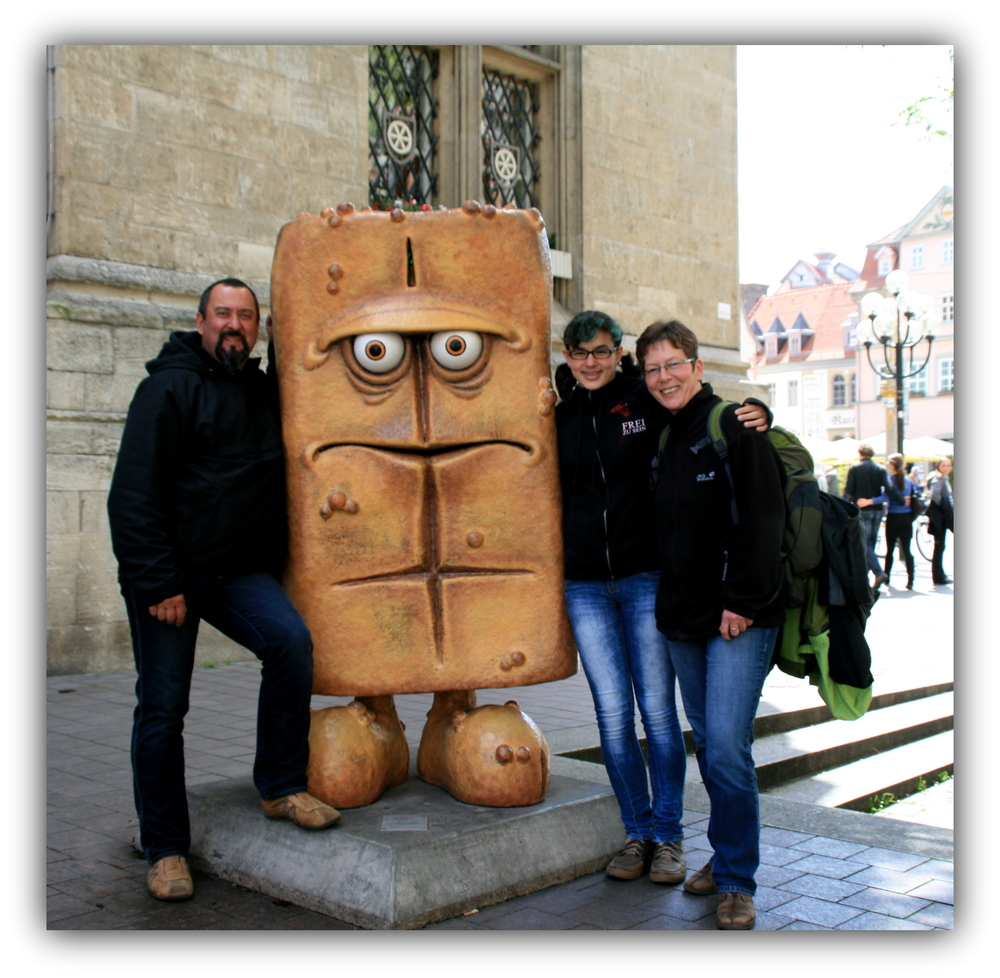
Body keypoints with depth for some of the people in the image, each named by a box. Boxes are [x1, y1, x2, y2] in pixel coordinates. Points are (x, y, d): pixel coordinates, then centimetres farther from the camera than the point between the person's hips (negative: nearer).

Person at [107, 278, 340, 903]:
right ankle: (166, 848, 16)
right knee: (162, 707, 0)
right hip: (165, 574, -4)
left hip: (241, 570, 4)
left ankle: (283, 787, -5)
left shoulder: (266, 393, 12)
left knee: (292, 640, -22)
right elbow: (135, 494, -13)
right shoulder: (169, 388, -7)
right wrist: (158, 584, -18)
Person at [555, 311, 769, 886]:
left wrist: (756, 416, -14)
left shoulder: (646, 401, -2)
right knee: (613, 715, 6)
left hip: (645, 578, -2)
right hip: (584, 585, 3)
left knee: (658, 713, 4)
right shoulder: (559, 414, 8)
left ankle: (669, 836, 18)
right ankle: (638, 833, 20)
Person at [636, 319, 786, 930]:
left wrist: (742, 601, -17)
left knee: (726, 745, -10)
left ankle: (737, 881, 4)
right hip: (684, 617, 7)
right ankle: (726, 856, 29)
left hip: (739, 618, -7)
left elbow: (763, 519, -14)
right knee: (708, 743, 14)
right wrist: (672, 603, 10)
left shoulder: (734, 425, -8)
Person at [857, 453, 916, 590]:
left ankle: (886, 577, 20)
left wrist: (868, 501, -34)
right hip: (907, 518, 4)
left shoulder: (890, 479, -11)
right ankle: (910, 581, -8)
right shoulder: (908, 480, 7)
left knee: (890, 549, 10)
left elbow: (886, 497, -26)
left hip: (893, 518, -4)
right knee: (906, 550, 1)